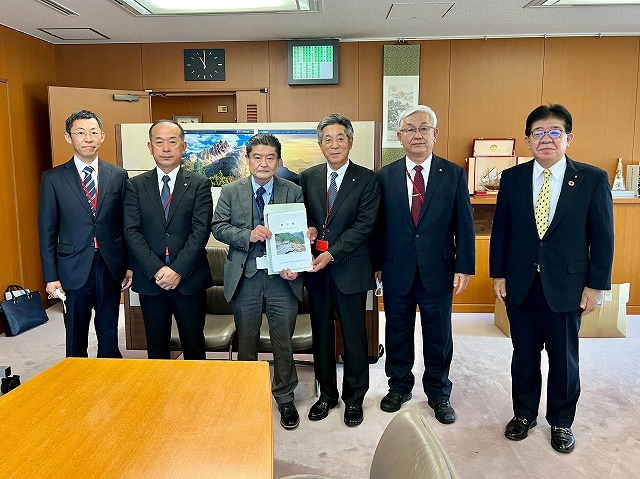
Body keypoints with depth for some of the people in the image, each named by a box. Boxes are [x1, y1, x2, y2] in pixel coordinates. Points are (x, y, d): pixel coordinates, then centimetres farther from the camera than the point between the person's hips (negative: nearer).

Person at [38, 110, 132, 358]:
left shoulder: (118, 175, 2)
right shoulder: (53, 178, -2)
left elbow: (126, 224, 5)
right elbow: (47, 231, -1)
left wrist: (130, 265, 3)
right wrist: (51, 276, -4)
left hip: (111, 267, 1)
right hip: (74, 269, -1)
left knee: (109, 334, 13)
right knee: (76, 337, 13)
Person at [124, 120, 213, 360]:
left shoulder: (199, 184, 1)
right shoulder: (135, 185, 6)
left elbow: (200, 231, -8)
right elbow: (132, 232, -2)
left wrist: (178, 270, -16)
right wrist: (156, 270, -13)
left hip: (189, 279, -1)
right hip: (149, 279, 2)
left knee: (194, 347, 9)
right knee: (156, 348, 13)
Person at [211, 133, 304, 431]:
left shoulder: (294, 192, 2)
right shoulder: (231, 192, 5)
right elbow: (218, 227, -1)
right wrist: (248, 235, -18)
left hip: (282, 278, 0)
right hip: (244, 278, 1)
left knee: (284, 343, 9)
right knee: (246, 343, 15)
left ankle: (284, 398, 29)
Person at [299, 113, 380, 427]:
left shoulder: (367, 180, -4)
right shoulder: (307, 178, 7)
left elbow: (364, 224, -11)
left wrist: (332, 254, -18)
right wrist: (306, 228, -10)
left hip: (350, 270, -3)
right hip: (316, 271, 4)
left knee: (354, 337, 8)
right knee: (321, 335, 14)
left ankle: (354, 398, 27)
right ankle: (327, 394, 33)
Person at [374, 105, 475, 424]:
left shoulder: (454, 175, 0)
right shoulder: (385, 177, 2)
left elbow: (464, 226, -1)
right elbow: (379, 225, 3)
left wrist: (464, 267, -5)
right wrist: (377, 264, 3)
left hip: (438, 272, 0)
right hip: (397, 271, 1)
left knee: (439, 336, 12)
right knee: (397, 333, 14)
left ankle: (438, 393, 32)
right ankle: (399, 386, 35)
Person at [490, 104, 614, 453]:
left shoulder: (593, 179, -5)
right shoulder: (512, 178, 1)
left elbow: (602, 237, -3)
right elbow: (500, 230, 4)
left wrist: (596, 285, -5)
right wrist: (498, 275, 2)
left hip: (566, 285, -1)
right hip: (520, 284, 2)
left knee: (564, 358, 12)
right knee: (524, 354, 15)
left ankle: (561, 422, 34)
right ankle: (524, 414, 35)